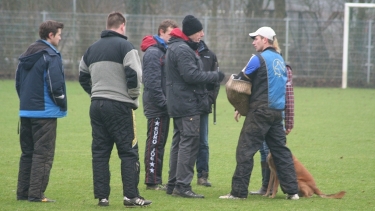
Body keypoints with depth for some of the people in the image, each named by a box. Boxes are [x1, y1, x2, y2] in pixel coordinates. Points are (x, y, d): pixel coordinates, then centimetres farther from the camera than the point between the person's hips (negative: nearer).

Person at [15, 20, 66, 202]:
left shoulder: (26, 56, 13)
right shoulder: (51, 56, -13)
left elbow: (18, 82, 17)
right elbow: (56, 84, -18)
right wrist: (62, 104, -4)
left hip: (25, 111, 8)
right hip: (45, 112, -8)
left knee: (27, 153, 14)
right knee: (43, 153, -4)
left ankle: (23, 192, 14)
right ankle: (36, 194, -8)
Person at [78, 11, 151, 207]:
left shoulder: (92, 48, 14)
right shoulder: (124, 46, -7)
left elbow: (83, 75, 20)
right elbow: (134, 74, -17)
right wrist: (133, 96, -3)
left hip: (96, 106, 6)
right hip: (119, 105, -6)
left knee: (99, 152, 8)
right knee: (128, 152, -1)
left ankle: (102, 196, 6)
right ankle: (131, 195, -6)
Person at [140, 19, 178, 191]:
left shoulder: (165, 51, 17)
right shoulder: (153, 52, -13)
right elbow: (152, 82, -20)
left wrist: (166, 101, 9)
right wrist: (163, 102, -19)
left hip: (162, 106, 9)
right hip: (156, 106, -9)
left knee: (159, 143, 11)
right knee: (155, 143, -6)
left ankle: (156, 180, 16)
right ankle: (152, 181, -4)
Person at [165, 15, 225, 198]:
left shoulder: (175, 47, 17)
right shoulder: (182, 50, -17)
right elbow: (191, 75, -23)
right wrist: (215, 76, -13)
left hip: (178, 104, 11)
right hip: (188, 104, -11)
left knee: (179, 143, 14)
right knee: (189, 143, -10)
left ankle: (173, 184, 18)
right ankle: (182, 185, -12)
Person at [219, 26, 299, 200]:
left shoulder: (259, 59, -8)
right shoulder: (280, 59, 15)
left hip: (261, 111, -8)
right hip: (278, 111, 8)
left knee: (245, 150, -5)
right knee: (281, 151, 12)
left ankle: (239, 191, -7)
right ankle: (292, 190, 9)